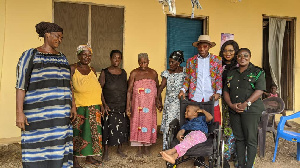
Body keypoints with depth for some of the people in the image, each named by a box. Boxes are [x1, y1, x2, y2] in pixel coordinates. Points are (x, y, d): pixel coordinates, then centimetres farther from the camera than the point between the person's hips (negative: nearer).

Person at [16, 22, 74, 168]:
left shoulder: (62, 58, 13)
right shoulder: (30, 55, -2)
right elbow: (20, 85, -7)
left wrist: (72, 106, 11)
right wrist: (19, 112, -14)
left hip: (61, 114, 5)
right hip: (38, 113, -5)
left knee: (60, 146, 8)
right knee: (37, 149, 3)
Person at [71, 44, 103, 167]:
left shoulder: (92, 70, 13)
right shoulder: (72, 68, -4)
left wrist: (101, 104, 12)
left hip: (94, 108, 6)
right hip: (79, 107, -6)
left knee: (92, 131, 11)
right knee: (77, 133, 0)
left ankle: (89, 157, 26)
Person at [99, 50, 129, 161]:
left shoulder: (123, 73, 8)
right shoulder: (105, 72, -4)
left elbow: (126, 90, 13)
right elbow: (100, 90, -6)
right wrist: (104, 104, -14)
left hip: (122, 107, 4)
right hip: (109, 107, -4)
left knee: (122, 128, 10)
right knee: (108, 128, 0)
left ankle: (119, 149, 28)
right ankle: (106, 152, 16)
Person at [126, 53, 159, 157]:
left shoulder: (153, 73, 5)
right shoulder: (134, 73, -3)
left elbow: (157, 88, 16)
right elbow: (129, 90, -6)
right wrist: (128, 106, -11)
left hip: (150, 104, 2)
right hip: (138, 103, -2)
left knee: (149, 123, 5)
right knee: (138, 122, 1)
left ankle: (146, 147, 21)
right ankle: (139, 149, 14)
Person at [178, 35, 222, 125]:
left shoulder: (217, 60, 9)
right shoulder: (191, 61, 12)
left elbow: (220, 78, 5)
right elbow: (187, 78, 14)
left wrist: (218, 92, -10)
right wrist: (183, 90, -2)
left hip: (211, 98, 0)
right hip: (195, 98, 1)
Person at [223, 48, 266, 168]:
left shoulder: (257, 72, 2)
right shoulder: (231, 74, 15)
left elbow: (260, 91, -10)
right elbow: (226, 91, 12)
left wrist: (246, 104, -18)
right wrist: (231, 105, -5)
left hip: (251, 110, -4)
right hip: (234, 111, 4)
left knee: (251, 139, -2)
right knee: (239, 138, 9)